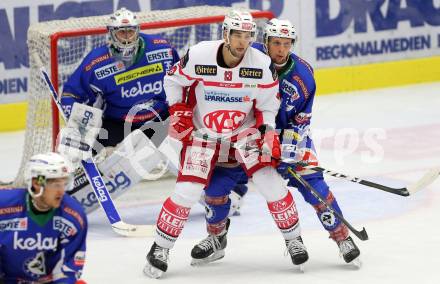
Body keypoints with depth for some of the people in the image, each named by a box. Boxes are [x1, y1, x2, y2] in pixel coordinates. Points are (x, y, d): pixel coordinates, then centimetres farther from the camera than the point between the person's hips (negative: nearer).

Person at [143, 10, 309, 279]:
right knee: (187, 192, -10)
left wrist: (269, 135, -12)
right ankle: (161, 247, 6)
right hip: (202, 133, -1)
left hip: (245, 132, 1)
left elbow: (268, 105, -2)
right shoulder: (198, 56, -20)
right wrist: (178, 110, -10)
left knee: (271, 182, -9)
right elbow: (174, 80, 0)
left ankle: (293, 238, 11)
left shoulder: (262, 65, -15)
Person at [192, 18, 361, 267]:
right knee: (217, 181, -8)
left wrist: (290, 146, -20)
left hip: (288, 133, 0)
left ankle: (342, 236, 0)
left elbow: (302, 118, -8)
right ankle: (216, 238, 14)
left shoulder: (303, 74, -14)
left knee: (312, 182, -15)